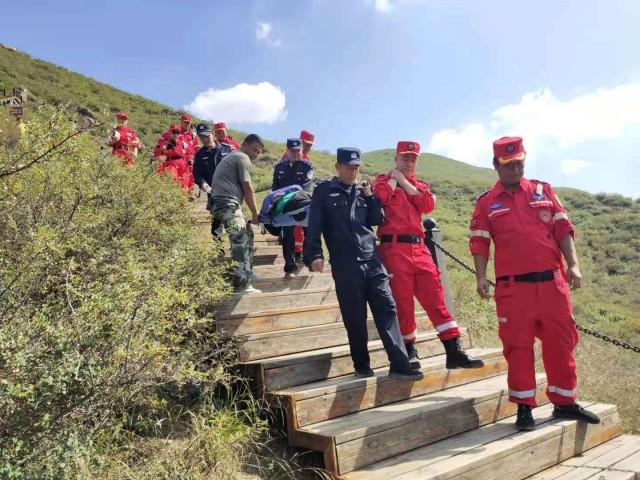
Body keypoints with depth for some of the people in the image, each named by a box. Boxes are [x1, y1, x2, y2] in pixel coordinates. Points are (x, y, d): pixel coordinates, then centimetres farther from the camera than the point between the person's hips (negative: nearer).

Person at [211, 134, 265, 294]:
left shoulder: (233, 156, 28)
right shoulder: (243, 158, -2)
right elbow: (248, 189, -7)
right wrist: (255, 213, 1)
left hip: (223, 204, 10)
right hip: (228, 205, -10)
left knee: (247, 235, 16)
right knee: (241, 243, -14)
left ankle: (245, 274, 21)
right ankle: (242, 285, -16)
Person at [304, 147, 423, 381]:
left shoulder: (363, 191, 18)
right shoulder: (324, 191, 6)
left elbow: (377, 220, 13)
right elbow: (314, 226, -1)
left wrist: (370, 197, 1)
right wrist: (314, 255, -13)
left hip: (372, 261, 4)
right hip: (345, 265, -4)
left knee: (387, 309, -3)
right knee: (355, 318, 2)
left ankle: (400, 364, -3)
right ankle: (362, 366, 16)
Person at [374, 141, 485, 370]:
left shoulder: (420, 186, 21)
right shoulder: (384, 181, 10)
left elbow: (428, 204, -2)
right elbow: (380, 197, -15)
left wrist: (405, 182, 1)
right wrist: (395, 178, 0)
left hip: (419, 249, 4)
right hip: (394, 248, -4)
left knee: (436, 299, 1)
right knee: (403, 303, 0)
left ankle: (454, 351, 3)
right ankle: (410, 351, 16)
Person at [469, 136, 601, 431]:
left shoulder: (544, 191, 10)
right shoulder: (486, 203, 5)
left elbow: (563, 229, 6)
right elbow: (479, 243, 2)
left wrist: (573, 265, -4)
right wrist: (481, 277, -8)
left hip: (552, 282, 2)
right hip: (513, 286, -2)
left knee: (561, 341, 8)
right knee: (518, 346, 2)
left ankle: (565, 402, 24)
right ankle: (524, 407, 15)